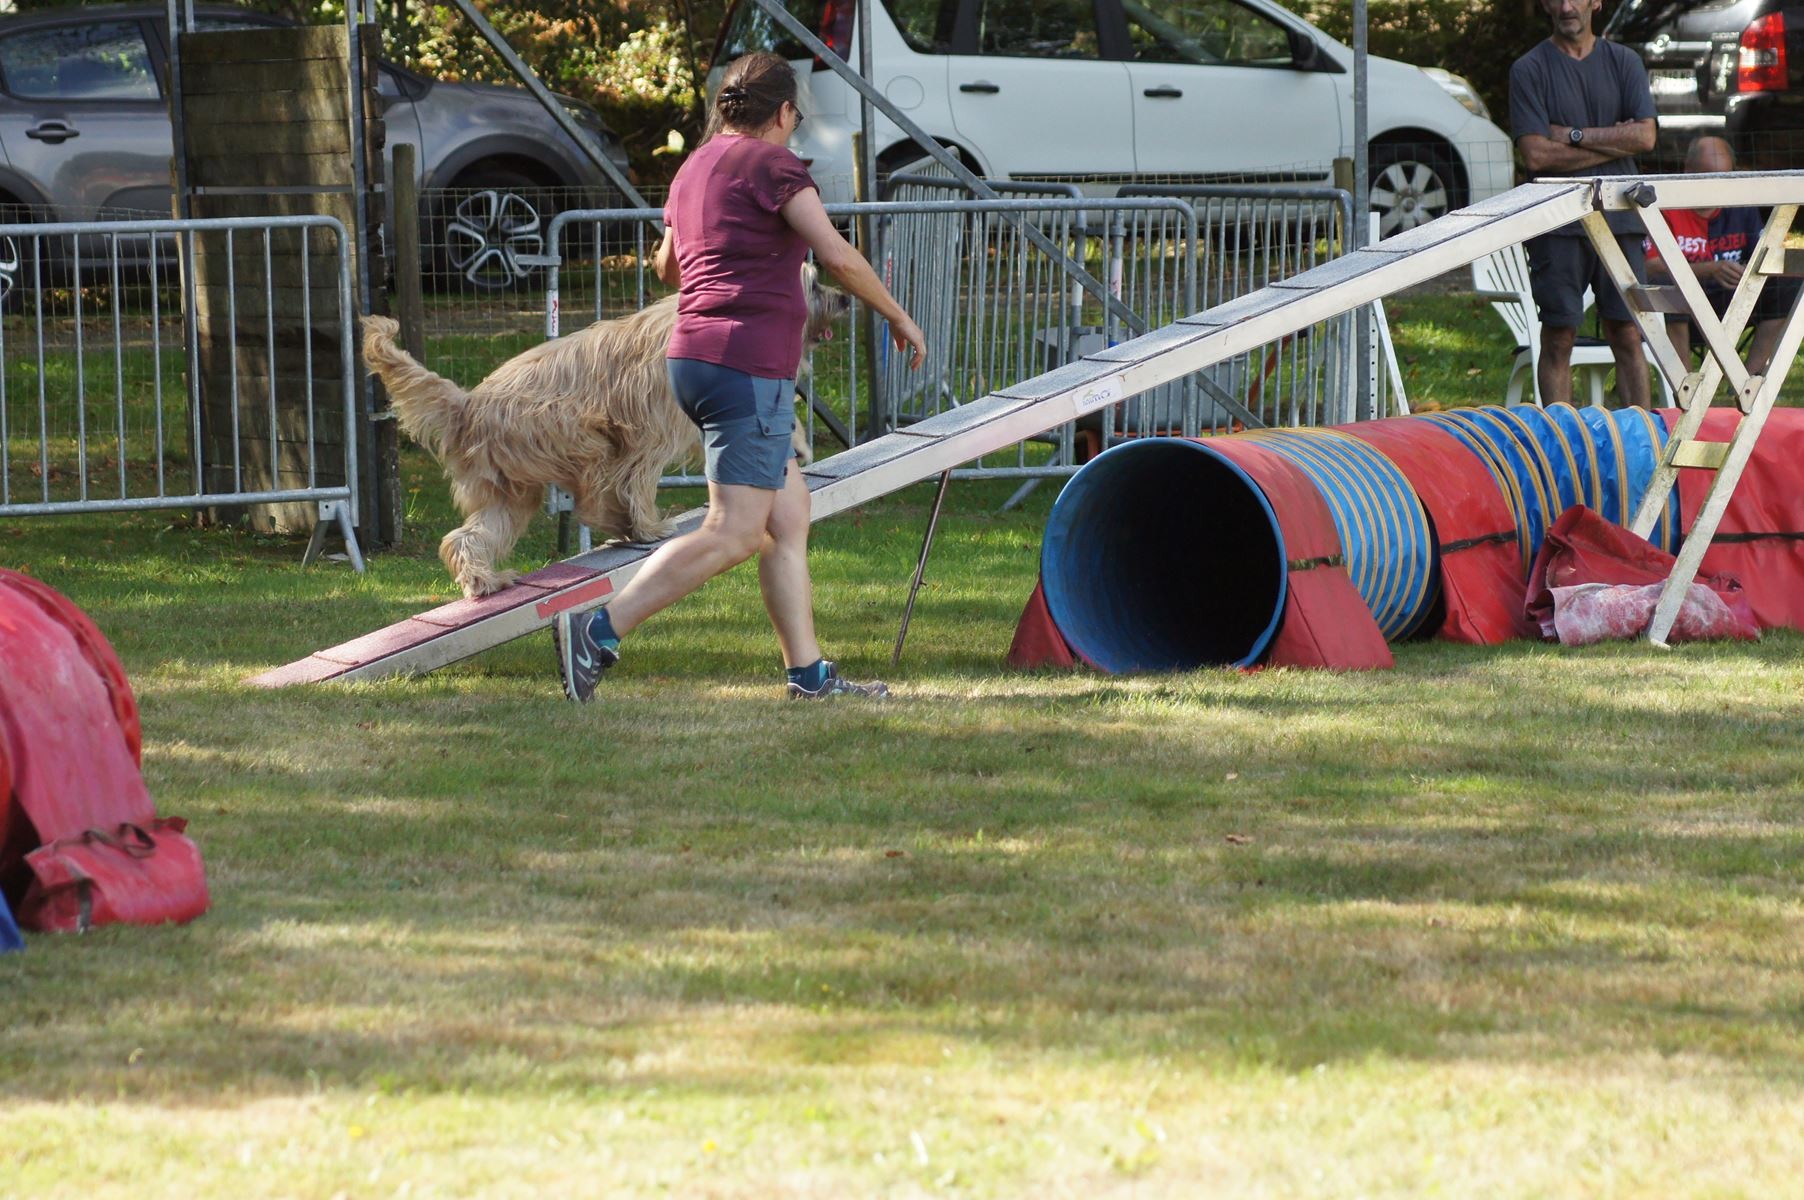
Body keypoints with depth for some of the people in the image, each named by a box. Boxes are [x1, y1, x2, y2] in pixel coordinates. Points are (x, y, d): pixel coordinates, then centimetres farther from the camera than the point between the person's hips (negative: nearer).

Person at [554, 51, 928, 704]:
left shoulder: (695, 166, 17)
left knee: (788, 519, 13)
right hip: (749, 365, -9)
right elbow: (838, 256, -15)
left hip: (693, 357, 9)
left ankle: (807, 671, 11)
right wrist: (899, 317, -3)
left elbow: (667, 265, 34)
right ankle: (598, 629, -20)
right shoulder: (770, 163, -7)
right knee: (733, 534, -12)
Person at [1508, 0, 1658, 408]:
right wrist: (1613, 142, -5)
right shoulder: (1528, 70, 2)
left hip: (1619, 219, 2)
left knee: (1627, 335, 2)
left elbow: (1645, 136, -1)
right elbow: (1535, 154, -9)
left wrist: (1572, 135, -6)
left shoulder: (1624, 62, 11)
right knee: (1558, 338, -2)